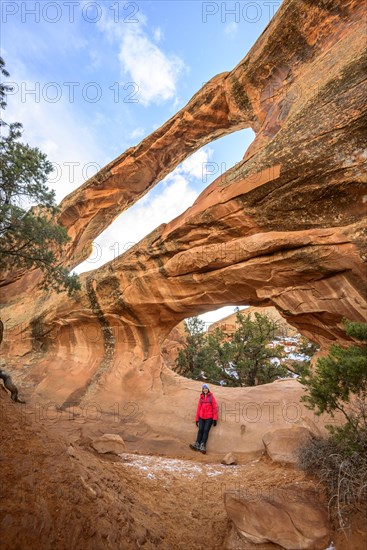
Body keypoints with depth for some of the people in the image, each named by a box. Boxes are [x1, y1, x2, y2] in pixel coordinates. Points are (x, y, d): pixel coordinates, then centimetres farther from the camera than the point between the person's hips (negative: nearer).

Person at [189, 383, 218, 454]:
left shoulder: (211, 397, 2)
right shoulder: (201, 397, 10)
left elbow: (215, 408, -1)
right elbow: (199, 408, 11)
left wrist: (215, 418, -7)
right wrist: (197, 419, 9)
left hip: (209, 417, -2)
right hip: (201, 417, 3)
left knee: (206, 430, -10)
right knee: (200, 430, -6)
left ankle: (203, 446, -11)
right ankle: (197, 445, -7)